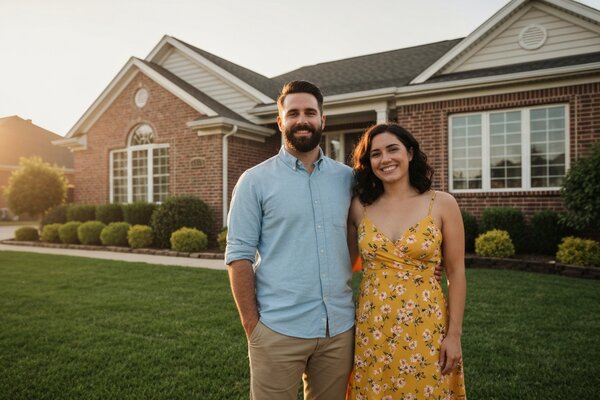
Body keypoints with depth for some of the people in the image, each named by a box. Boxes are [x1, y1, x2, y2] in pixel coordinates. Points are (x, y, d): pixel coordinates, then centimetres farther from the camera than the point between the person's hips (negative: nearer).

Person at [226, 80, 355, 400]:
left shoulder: (347, 178, 6)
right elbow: (239, 255, -6)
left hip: (339, 327, 4)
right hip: (278, 330, -3)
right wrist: (252, 326, -8)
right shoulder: (255, 181, -3)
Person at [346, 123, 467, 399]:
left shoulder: (442, 204, -4)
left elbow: (456, 273, -2)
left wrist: (454, 335, -4)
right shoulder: (359, 207, 1)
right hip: (371, 329, 2)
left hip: (426, 328, -1)